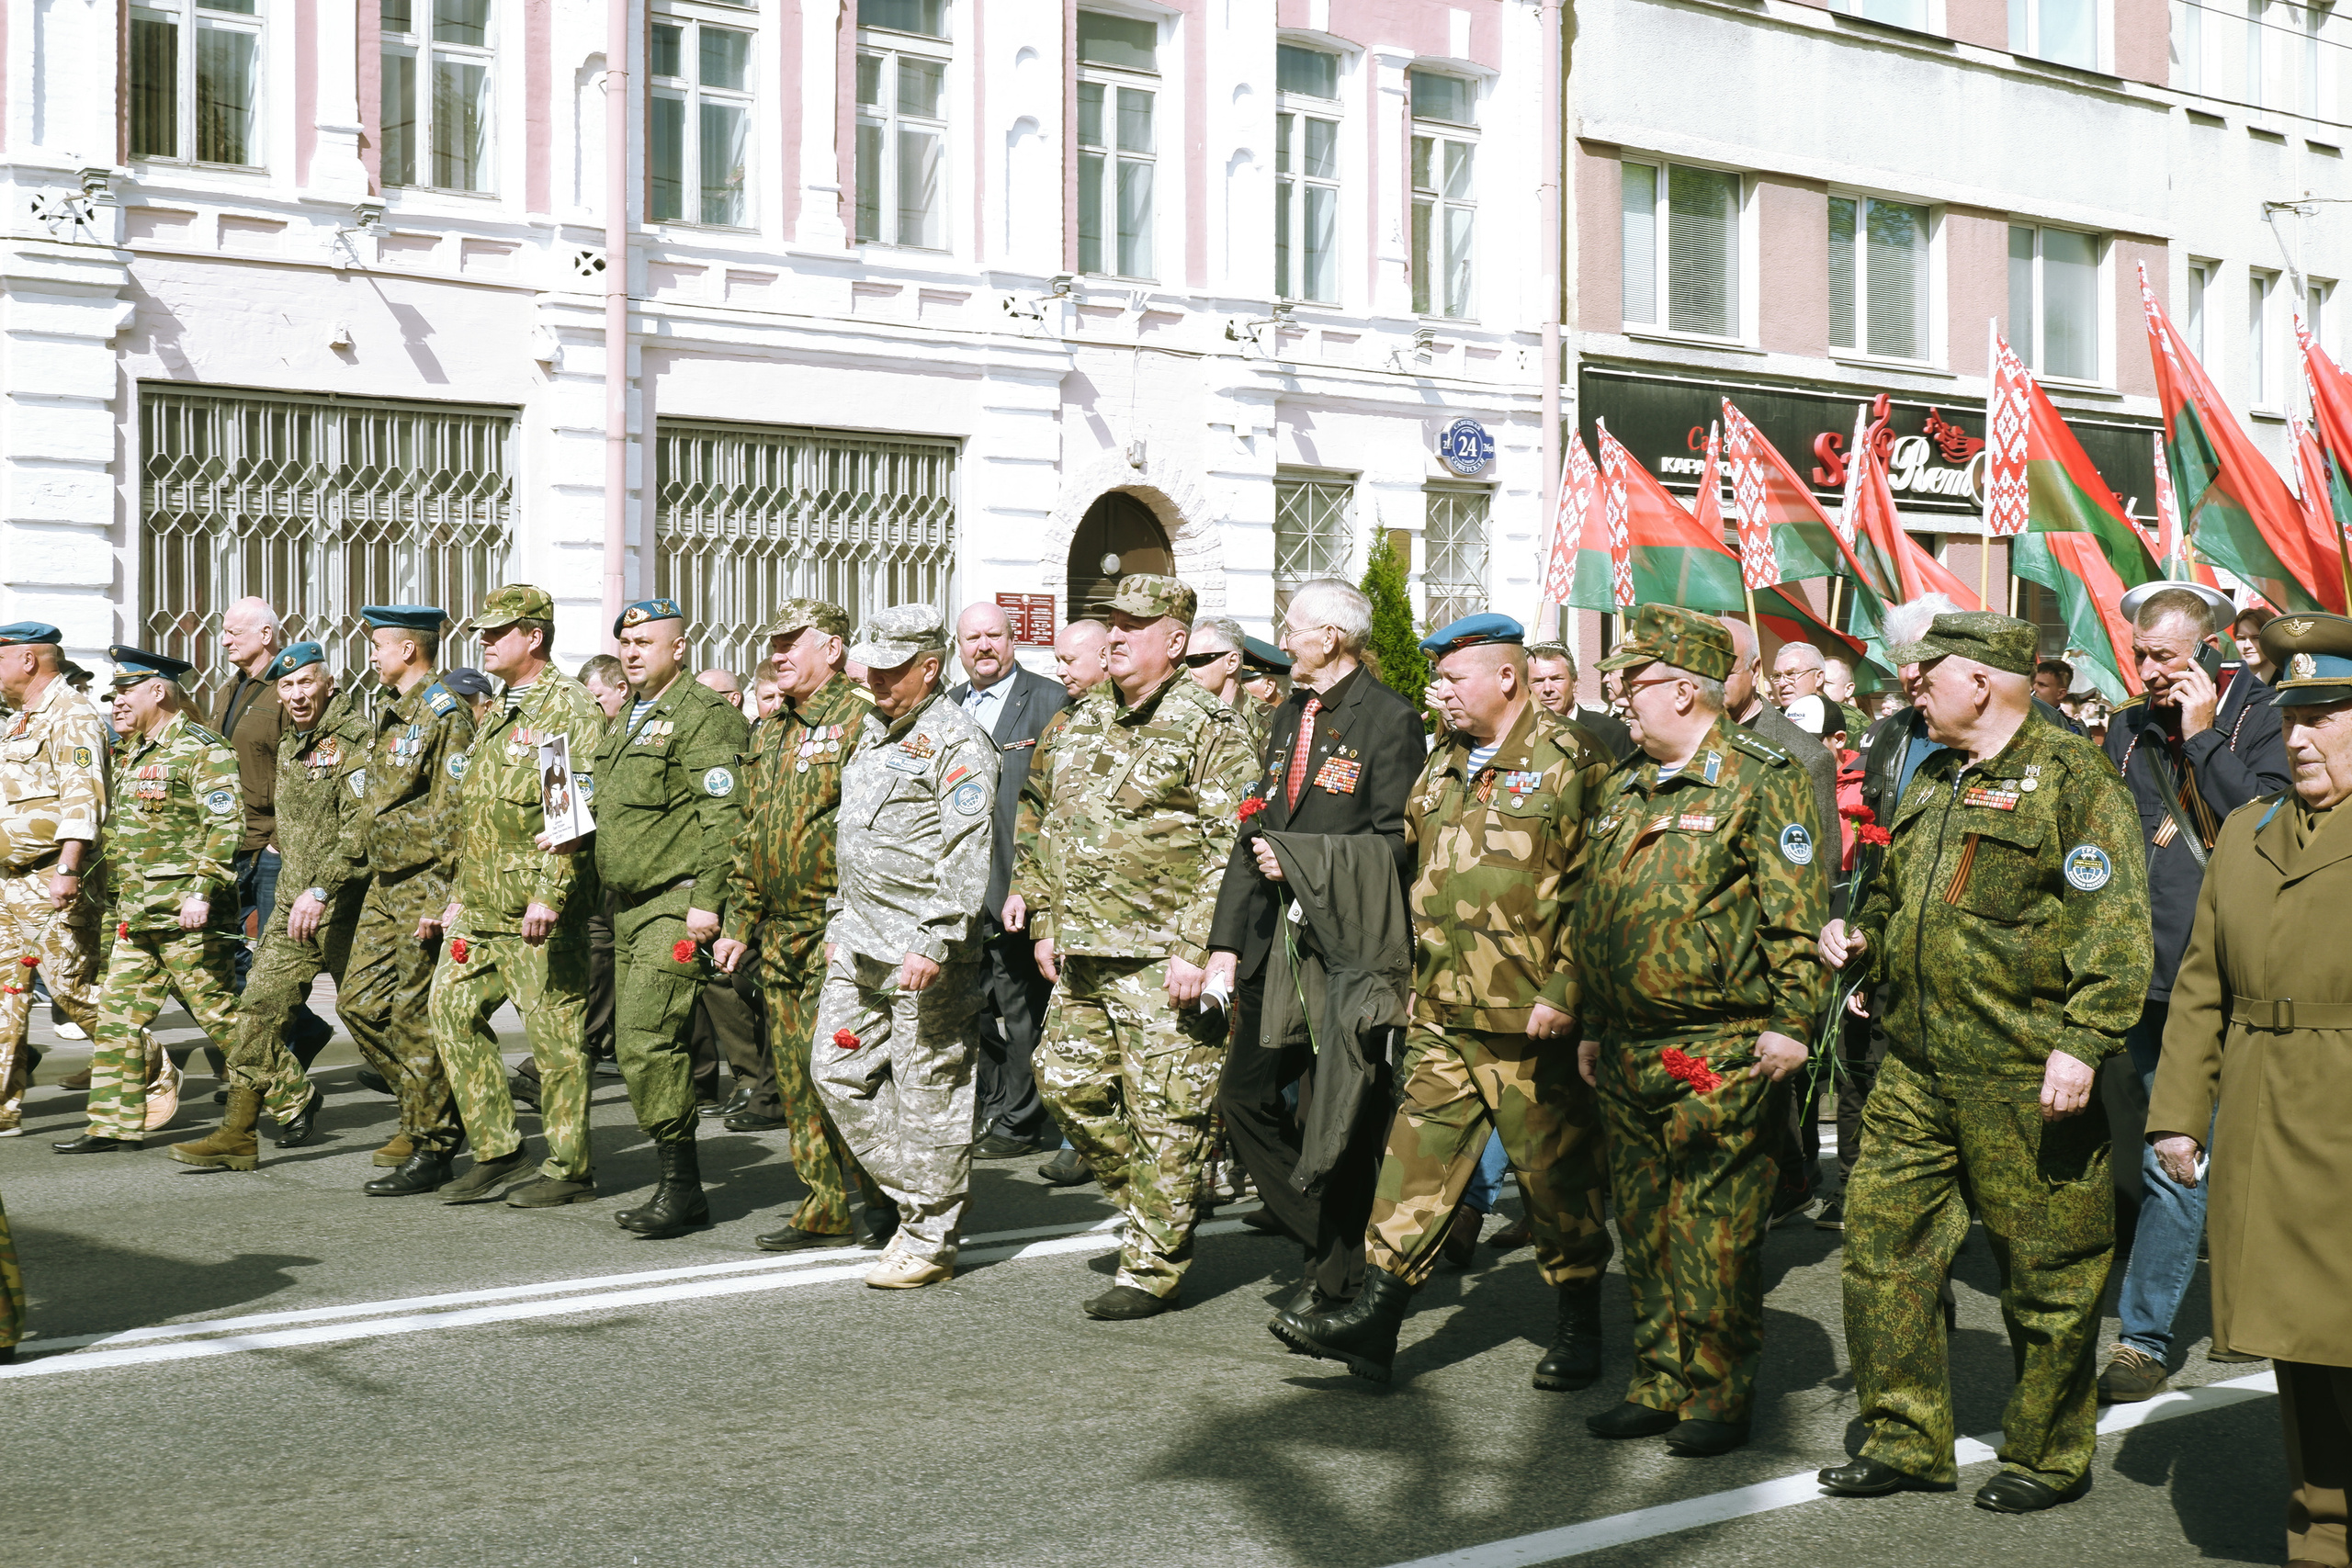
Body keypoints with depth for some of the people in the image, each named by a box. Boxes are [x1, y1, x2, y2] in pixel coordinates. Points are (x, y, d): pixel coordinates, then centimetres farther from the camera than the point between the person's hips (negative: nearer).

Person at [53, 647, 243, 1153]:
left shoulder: (201, 750, -11)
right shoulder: (135, 752, 18)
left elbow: (225, 826, -19)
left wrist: (202, 891, -25)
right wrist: (122, 899, 21)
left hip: (185, 915, -9)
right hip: (137, 916, 9)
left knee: (218, 1012, -5)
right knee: (119, 1015, 7)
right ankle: (116, 1126, 12)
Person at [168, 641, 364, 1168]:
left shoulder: (354, 739, -13)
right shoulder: (289, 746, 15)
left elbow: (361, 833, -22)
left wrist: (320, 891, -26)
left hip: (345, 903, -8)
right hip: (294, 901, 8)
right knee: (260, 1005, 1)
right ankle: (238, 1132, 4)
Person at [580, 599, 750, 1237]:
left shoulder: (703, 715, -9)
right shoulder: (626, 721, 20)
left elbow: (723, 816, -16)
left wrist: (706, 901, -21)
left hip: (678, 903, -10)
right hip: (629, 904, 10)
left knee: (646, 1038, -16)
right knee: (637, 1045, 8)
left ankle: (680, 1183, -9)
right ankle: (679, 1188, 14)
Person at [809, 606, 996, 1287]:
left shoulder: (956, 741, -11)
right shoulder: (872, 732, 17)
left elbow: (966, 856, -18)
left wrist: (934, 943, -23)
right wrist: (838, 922, 23)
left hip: (924, 952, -9)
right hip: (860, 947, 9)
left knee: (929, 1090, -2)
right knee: (840, 1073, 8)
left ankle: (930, 1239, 7)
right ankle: (915, 1196, 21)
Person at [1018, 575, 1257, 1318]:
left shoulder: (1208, 730, -9)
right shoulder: (1081, 724, 15)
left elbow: (1230, 851, -14)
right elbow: (1047, 828, 24)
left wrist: (1196, 949, -19)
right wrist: (1044, 921, 17)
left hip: (1161, 957, -8)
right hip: (1082, 952, 8)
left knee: (1165, 1110, -3)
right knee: (1068, 1084, 11)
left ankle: (1154, 1269, 6)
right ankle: (1155, 1205, 29)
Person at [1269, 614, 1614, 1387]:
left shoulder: (1568, 764, -9)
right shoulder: (1443, 767, 15)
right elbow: (1416, 873, 24)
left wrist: (1563, 992, -18)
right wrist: (1420, 976, 18)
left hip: (1531, 1021, -7)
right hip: (1442, 1013, 7)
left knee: (1555, 1171, 5)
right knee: (1418, 1155, 3)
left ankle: (1579, 1326, 19)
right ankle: (1374, 1320, 3)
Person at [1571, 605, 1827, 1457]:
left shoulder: (1760, 779, -8)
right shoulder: (1624, 790, 16)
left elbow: (1795, 913, -12)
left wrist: (1790, 1021, -16)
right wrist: (1591, 1026, 20)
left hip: (1721, 1054, -8)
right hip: (1630, 1051, 8)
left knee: (1715, 1232, -3)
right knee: (1645, 1227, 12)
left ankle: (1720, 1395, 6)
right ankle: (1659, 1384, 22)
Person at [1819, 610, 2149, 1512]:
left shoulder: (2074, 782, -9)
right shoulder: (1932, 783, 16)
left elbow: (2114, 931, -14)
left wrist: (2081, 1043, -21)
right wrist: (1862, 934, 11)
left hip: (2023, 1079, -8)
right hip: (1915, 1069, 8)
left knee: (2046, 1271, 4)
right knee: (1881, 1244, 8)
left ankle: (2049, 1457, 18)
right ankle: (1906, 1439, 19)